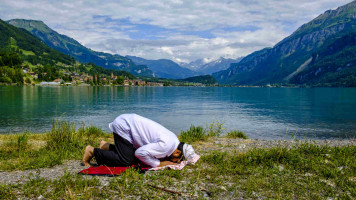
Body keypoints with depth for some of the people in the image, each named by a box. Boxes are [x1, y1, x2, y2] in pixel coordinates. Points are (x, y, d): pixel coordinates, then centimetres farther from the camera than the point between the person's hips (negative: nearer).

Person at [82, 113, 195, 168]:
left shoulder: (174, 140, 1)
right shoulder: (166, 145, -28)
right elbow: (141, 152, -29)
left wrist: (165, 160, -6)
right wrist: (158, 164, -19)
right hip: (123, 126, -9)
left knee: (134, 159, 9)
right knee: (125, 161, -13)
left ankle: (107, 147, 21)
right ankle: (93, 151, 1)